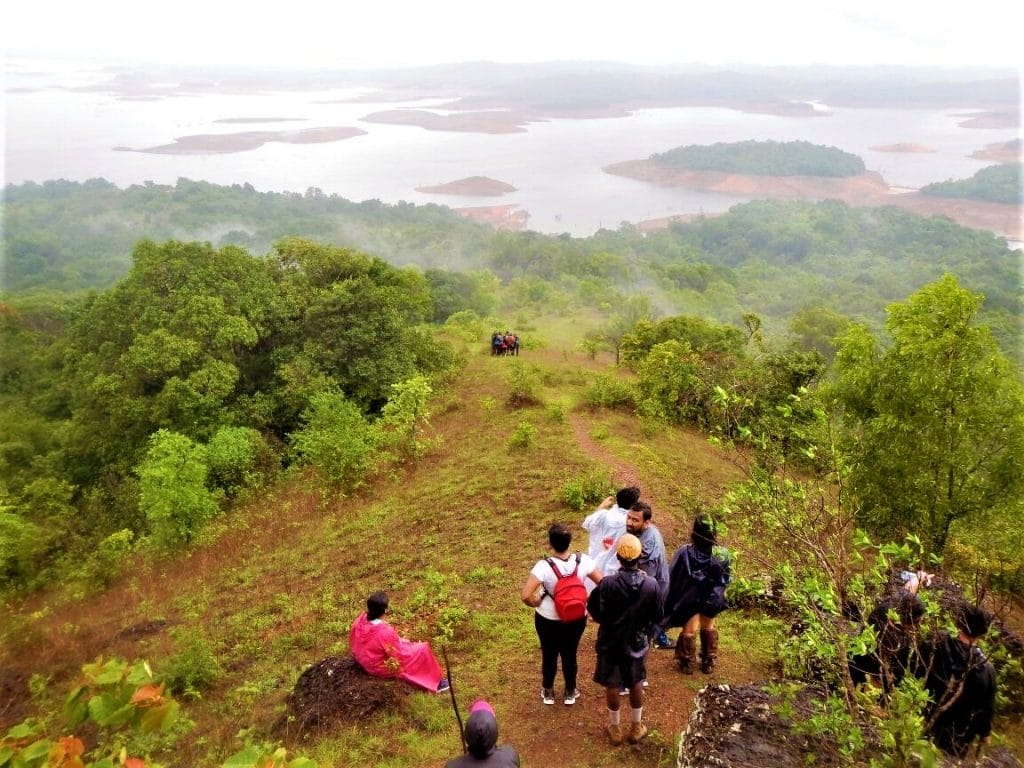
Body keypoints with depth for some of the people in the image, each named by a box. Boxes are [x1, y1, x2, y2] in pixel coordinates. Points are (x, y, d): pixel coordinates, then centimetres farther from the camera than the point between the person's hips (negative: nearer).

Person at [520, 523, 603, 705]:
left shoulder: (544, 566, -29)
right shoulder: (583, 561, -20)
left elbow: (525, 595, -34)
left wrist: (535, 603, -13)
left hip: (548, 620, -2)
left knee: (549, 655, 22)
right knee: (570, 654, 24)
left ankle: (548, 692, 43)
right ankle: (570, 692, 43)